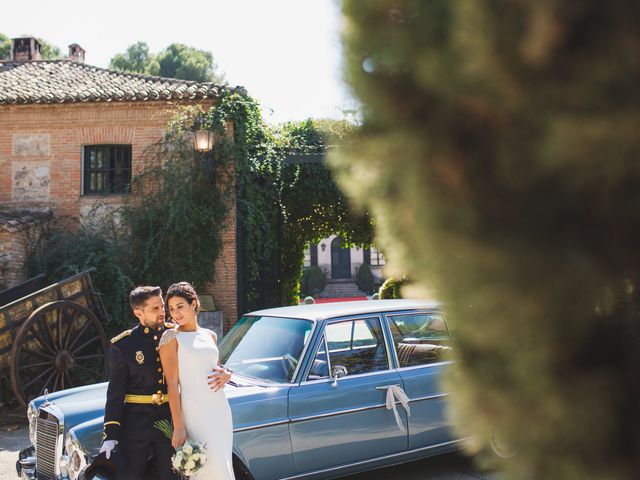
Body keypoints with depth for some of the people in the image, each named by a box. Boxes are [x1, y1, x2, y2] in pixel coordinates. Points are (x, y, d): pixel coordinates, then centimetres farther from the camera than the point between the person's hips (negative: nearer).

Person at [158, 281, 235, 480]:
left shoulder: (210, 335, 13)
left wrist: (226, 375, 2)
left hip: (220, 409, 6)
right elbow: (172, 384, -9)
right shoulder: (171, 337, -4)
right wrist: (178, 426, -15)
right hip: (194, 413, -6)